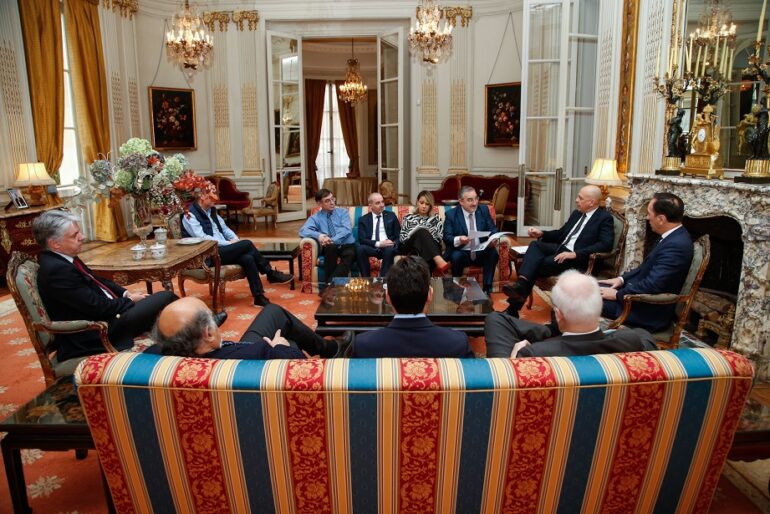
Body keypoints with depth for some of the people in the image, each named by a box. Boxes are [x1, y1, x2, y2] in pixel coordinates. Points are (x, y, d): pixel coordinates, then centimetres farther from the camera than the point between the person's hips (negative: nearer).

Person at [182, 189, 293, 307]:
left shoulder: (211, 210, 15)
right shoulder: (190, 215, -10)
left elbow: (224, 228, 20)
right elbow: (201, 238, -20)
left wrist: (235, 240, -2)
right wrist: (228, 243, -19)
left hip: (222, 249, 8)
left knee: (247, 258, -21)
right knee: (247, 244, -21)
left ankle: (259, 297, -18)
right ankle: (271, 274, -9)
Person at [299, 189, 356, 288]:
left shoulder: (343, 212, 10)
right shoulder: (316, 217, 9)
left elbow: (347, 230, -6)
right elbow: (303, 231, -7)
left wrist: (333, 240, -23)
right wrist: (318, 235, -27)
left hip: (347, 246, 0)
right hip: (331, 248, 0)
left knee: (350, 255, -35)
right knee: (330, 247, -36)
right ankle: (328, 282, -26)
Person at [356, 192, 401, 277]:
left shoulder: (391, 216, 14)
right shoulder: (363, 219, 10)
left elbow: (399, 235, 11)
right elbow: (362, 239, -1)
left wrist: (394, 243, -12)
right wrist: (378, 243, -17)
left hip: (388, 247, 0)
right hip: (372, 247, 0)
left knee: (390, 250, -36)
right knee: (359, 249, -32)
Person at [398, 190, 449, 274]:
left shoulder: (436, 219, 22)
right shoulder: (408, 218, 22)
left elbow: (439, 238, 8)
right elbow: (401, 238, 11)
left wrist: (427, 234, -11)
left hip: (431, 250, 1)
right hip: (411, 249, -1)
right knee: (421, 231, -32)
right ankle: (439, 261, -54)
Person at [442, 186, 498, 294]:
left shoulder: (484, 210, 5)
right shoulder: (451, 214, -3)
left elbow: (492, 230, 3)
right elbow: (446, 237, -10)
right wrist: (459, 240, -32)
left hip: (481, 252, 2)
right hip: (462, 253, -2)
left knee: (493, 252, -28)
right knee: (456, 256, -34)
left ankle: (486, 289, -19)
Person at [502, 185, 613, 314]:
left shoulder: (605, 218, -4)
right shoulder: (577, 213, 19)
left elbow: (605, 245, -18)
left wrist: (575, 254, -25)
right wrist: (541, 233, 7)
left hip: (579, 259, -7)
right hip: (561, 248, 7)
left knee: (540, 264, -25)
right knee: (535, 244, -21)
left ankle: (514, 307, -17)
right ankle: (521, 284, -39)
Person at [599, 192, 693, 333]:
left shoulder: (676, 245, -26)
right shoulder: (674, 236, 5)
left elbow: (652, 285, -28)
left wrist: (617, 294, -17)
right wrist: (622, 278, 6)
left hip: (651, 311, -9)